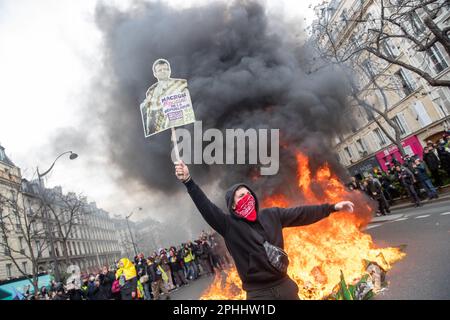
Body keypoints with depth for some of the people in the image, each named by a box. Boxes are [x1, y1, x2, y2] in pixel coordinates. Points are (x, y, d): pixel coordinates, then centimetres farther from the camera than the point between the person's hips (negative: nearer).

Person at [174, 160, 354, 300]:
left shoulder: (270, 215, 3)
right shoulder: (229, 225, -9)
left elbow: (301, 214, 8)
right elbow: (206, 207, -21)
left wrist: (332, 207, 11)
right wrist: (188, 181, -33)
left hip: (284, 284, 4)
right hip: (259, 292, -4)